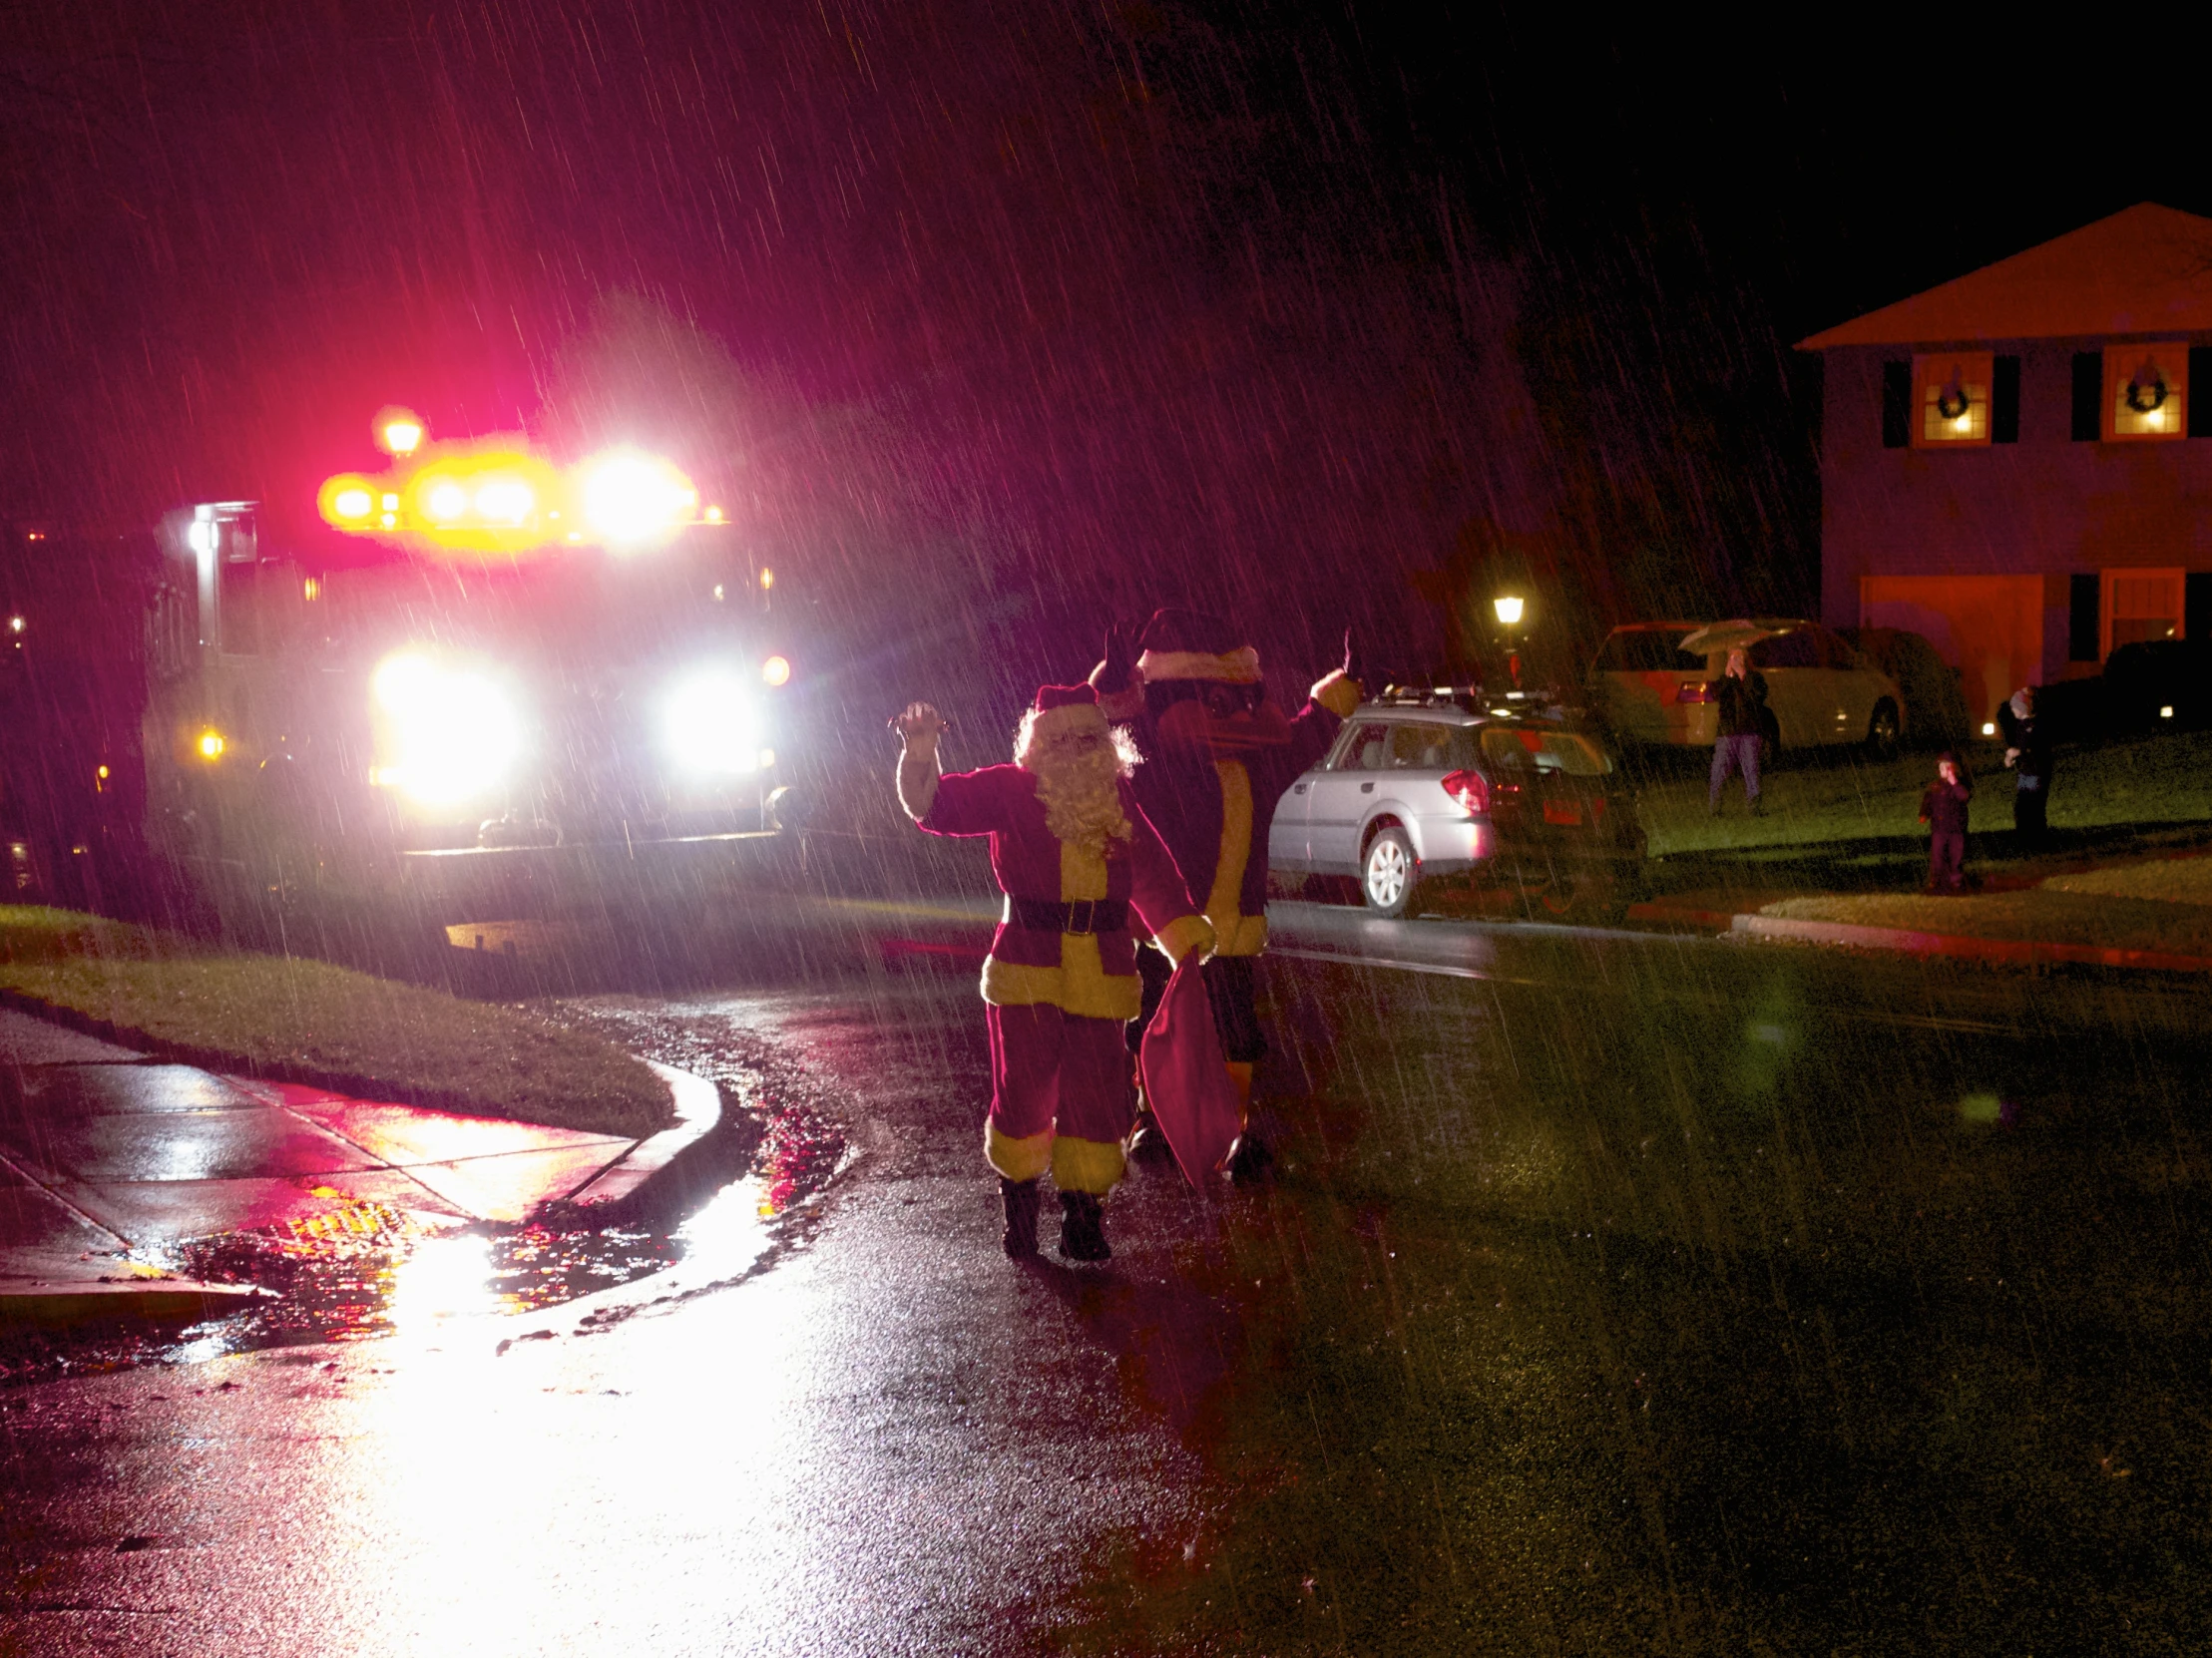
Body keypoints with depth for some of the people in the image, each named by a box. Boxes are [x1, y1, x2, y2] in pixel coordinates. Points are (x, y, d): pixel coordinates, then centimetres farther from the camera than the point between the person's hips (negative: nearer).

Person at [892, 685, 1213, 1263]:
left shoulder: (1119, 800, 10)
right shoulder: (1012, 791, 2)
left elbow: (1153, 875, 15)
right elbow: (934, 805, -4)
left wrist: (1187, 942, 8)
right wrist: (921, 753, -22)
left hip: (1103, 974, 2)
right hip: (1027, 970, -2)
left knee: (1095, 1095, 1)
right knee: (1022, 1091, 0)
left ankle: (1083, 1215, 16)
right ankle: (1018, 1207, 21)